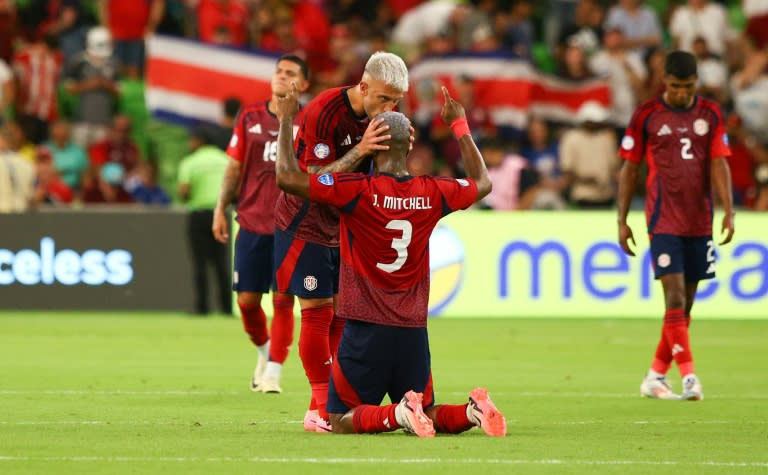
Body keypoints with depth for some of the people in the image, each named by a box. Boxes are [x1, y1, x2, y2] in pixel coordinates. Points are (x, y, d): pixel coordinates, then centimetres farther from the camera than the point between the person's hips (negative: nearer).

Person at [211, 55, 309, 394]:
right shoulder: (249, 117, 7)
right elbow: (234, 166, 12)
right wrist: (221, 209, 7)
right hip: (252, 222, 2)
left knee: (283, 299, -6)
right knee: (247, 299, 2)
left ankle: (273, 374, 2)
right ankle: (264, 350, 30)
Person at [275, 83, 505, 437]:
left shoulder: (358, 191, -12)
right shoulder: (431, 194, 3)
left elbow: (287, 177, -16)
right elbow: (482, 183, 24)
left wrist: (285, 121, -2)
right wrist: (460, 125, 33)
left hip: (366, 328, -4)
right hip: (414, 330, 4)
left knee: (341, 421, 4)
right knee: (427, 417, 18)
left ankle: (400, 414, -24)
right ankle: (472, 411, -14)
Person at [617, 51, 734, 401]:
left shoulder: (710, 114, 7)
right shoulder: (647, 115, 0)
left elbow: (719, 165, 4)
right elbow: (629, 169, 5)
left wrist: (728, 212, -8)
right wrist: (622, 221, 3)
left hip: (700, 222, 4)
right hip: (664, 221, -4)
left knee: (685, 303, 6)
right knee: (675, 297, -14)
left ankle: (656, 375, 17)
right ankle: (688, 376, -18)